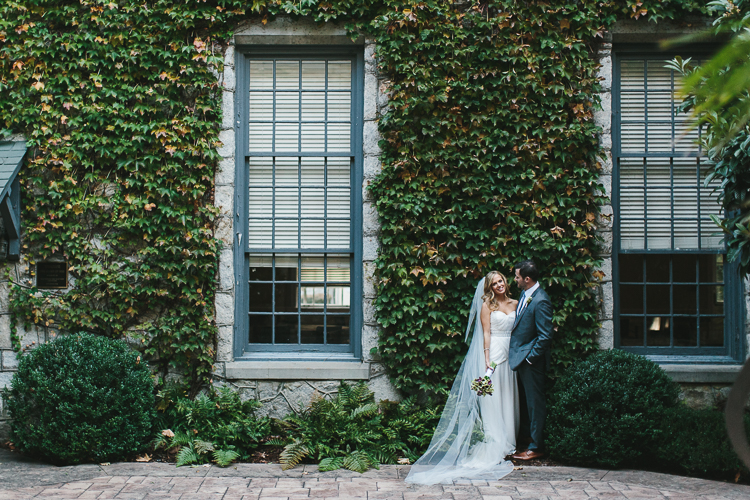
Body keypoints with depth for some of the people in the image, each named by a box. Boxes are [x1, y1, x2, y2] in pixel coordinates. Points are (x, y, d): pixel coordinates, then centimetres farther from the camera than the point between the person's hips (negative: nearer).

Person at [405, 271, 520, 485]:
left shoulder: (514, 304, 11)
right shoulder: (487, 305, -3)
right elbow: (486, 332, -7)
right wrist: (487, 359, -14)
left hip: (510, 354, 5)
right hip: (493, 352, -5)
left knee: (507, 398, 9)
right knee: (491, 399, -3)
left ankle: (506, 440, 17)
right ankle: (494, 445, 1)